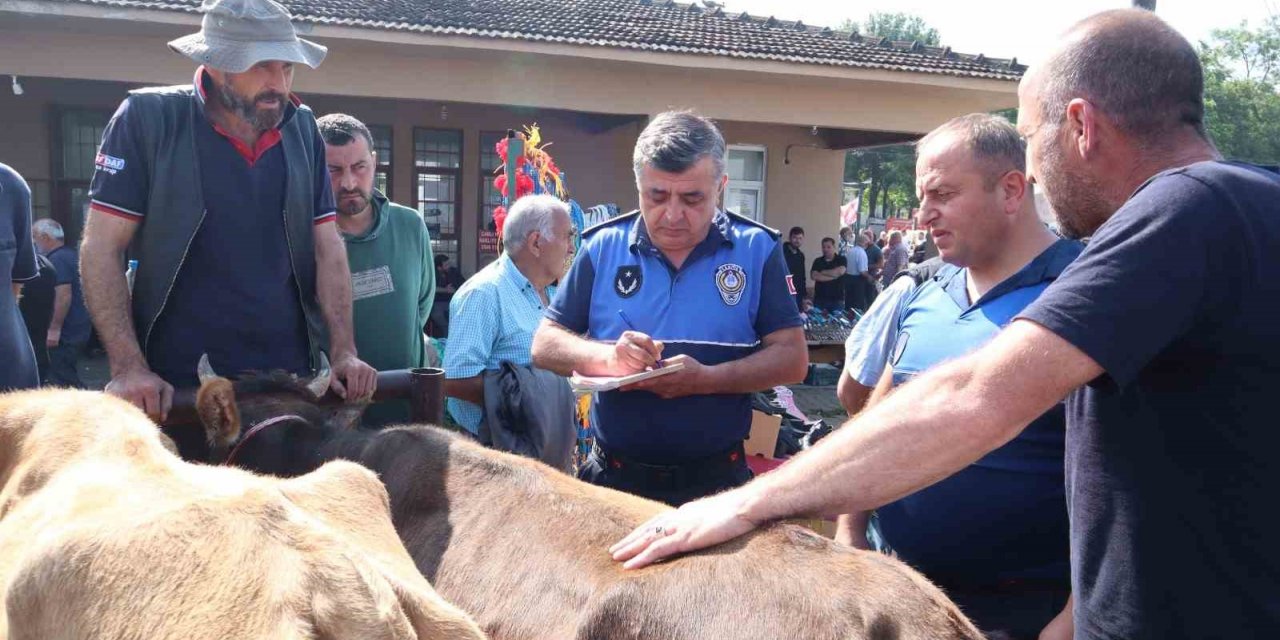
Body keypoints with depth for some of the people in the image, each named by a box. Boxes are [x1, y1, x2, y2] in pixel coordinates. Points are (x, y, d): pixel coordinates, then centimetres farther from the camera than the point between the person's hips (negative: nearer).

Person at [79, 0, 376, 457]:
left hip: (293, 379, 3)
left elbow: (327, 247, 5)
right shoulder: (146, 118, -5)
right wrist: (128, 367, -16)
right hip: (177, 386, -3)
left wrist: (344, 352, -6)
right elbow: (102, 248, -6)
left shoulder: (302, 129, 6)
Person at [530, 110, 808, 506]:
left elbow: (792, 358, -7)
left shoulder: (757, 250, -5)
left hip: (716, 482, -1)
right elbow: (545, 345, 0)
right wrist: (607, 357, -21)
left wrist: (706, 379, -23)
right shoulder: (603, 247, -2)